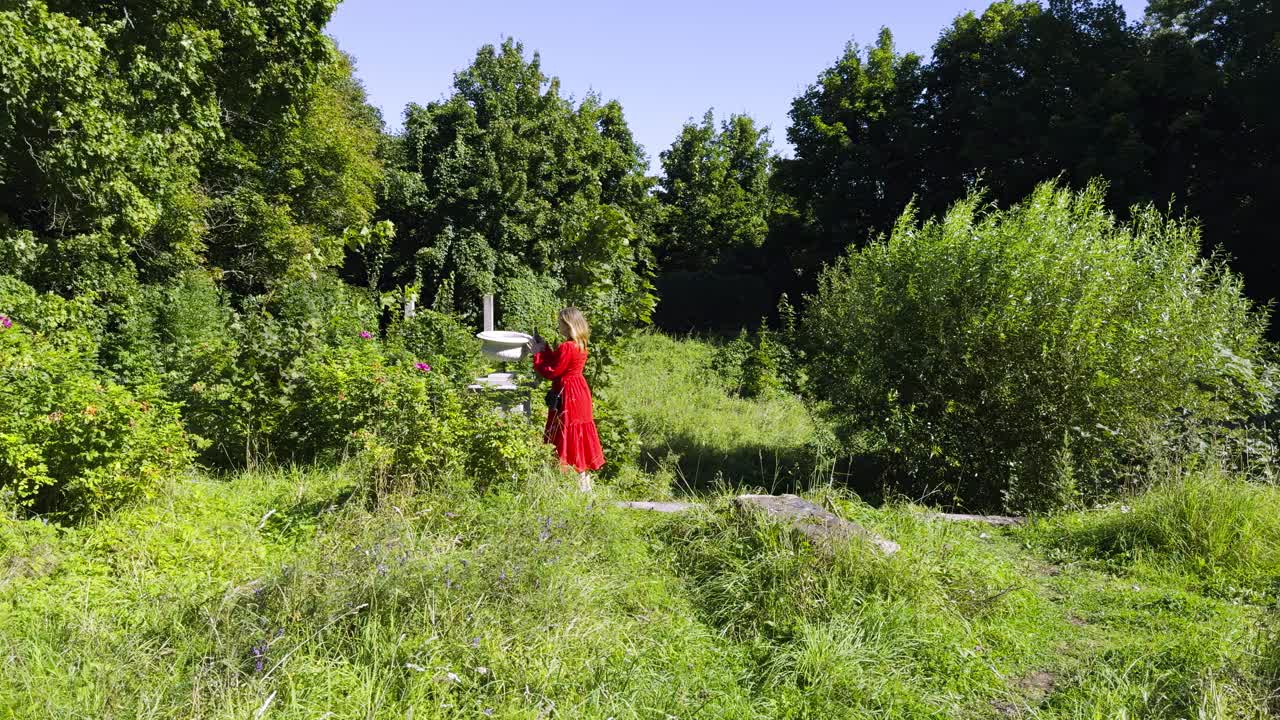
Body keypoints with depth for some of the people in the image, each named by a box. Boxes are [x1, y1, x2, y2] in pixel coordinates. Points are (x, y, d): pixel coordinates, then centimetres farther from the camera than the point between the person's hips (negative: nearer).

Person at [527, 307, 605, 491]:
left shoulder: (566, 347, -22)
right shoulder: (580, 345, 8)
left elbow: (551, 372, -18)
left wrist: (538, 354, -9)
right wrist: (545, 349, 13)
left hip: (567, 394, -10)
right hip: (579, 391, 10)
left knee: (569, 435, -2)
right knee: (579, 435, 15)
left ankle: (580, 481, 1)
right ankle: (584, 478, 22)